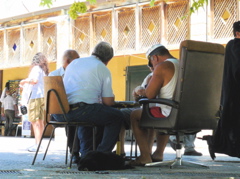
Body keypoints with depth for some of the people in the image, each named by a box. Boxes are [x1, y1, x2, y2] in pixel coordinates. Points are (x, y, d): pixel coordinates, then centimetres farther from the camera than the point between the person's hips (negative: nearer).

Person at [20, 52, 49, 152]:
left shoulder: (36, 68, -4)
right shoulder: (44, 71, 19)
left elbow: (34, 80, -19)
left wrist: (25, 81, -2)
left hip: (35, 97, -8)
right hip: (42, 97, 8)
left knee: (34, 121, -11)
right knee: (39, 121, 9)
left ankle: (37, 145, -18)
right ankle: (38, 143, 12)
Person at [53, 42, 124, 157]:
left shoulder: (74, 63, 23)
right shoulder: (103, 69, 4)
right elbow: (108, 102, 1)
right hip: (79, 111, -8)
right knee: (117, 117, 9)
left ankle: (86, 154, 34)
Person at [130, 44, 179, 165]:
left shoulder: (162, 67, -9)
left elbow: (150, 94, -12)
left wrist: (141, 92, 11)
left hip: (171, 116, -9)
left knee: (135, 115, 10)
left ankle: (145, 156, 5)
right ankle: (158, 153, 37)